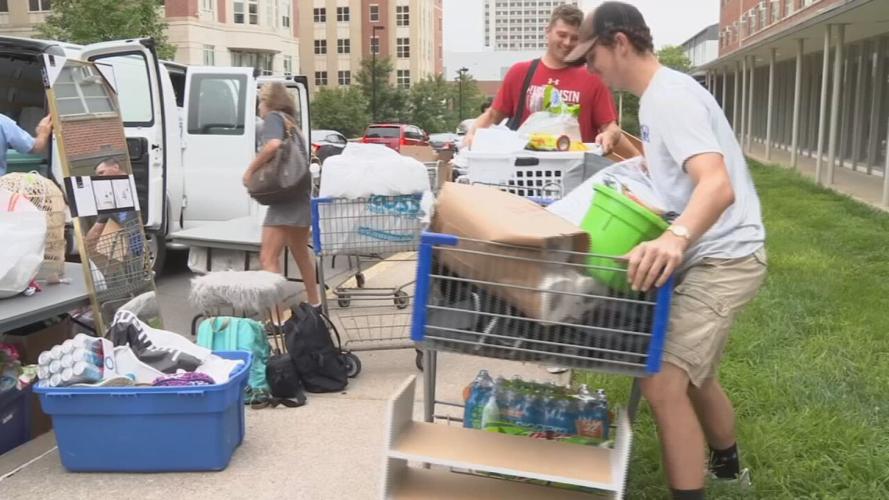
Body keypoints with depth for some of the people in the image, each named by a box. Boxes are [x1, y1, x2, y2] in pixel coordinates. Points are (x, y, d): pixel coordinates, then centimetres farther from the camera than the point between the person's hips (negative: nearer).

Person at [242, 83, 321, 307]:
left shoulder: (273, 117, -3)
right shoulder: (290, 123, 22)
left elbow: (273, 144, -24)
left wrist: (250, 170, -14)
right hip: (299, 196, 10)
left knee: (268, 258, -14)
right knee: (301, 253, 25)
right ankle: (315, 304, 39)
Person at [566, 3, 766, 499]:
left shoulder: (670, 96, -21)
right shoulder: (658, 95, 10)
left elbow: (718, 185, -37)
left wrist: (676, 237, -54)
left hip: (723, 257, -11)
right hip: (707, 255, 11)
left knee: (664, 383, -19)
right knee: (694, 376, 25)